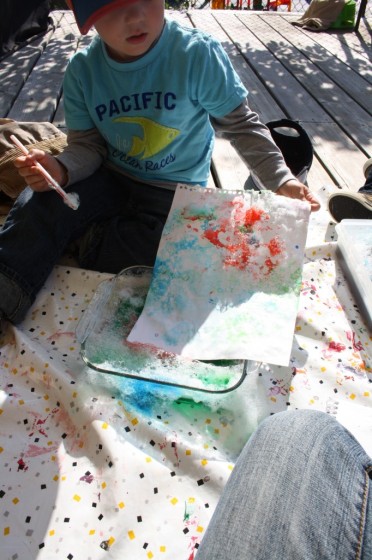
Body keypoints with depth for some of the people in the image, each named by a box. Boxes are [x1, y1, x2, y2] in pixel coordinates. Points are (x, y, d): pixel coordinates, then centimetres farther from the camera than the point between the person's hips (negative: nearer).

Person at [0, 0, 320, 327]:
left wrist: (281, 180, -20)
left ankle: (93, 236, 5)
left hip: (175, 193, -2)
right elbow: (87, 145, -4)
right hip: (112, 179, 3)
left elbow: (241, 125, -11)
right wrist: (60, 169, -26)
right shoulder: (82, 70, -7)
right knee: (38, 206, -18)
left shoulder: (198, 54, -18)